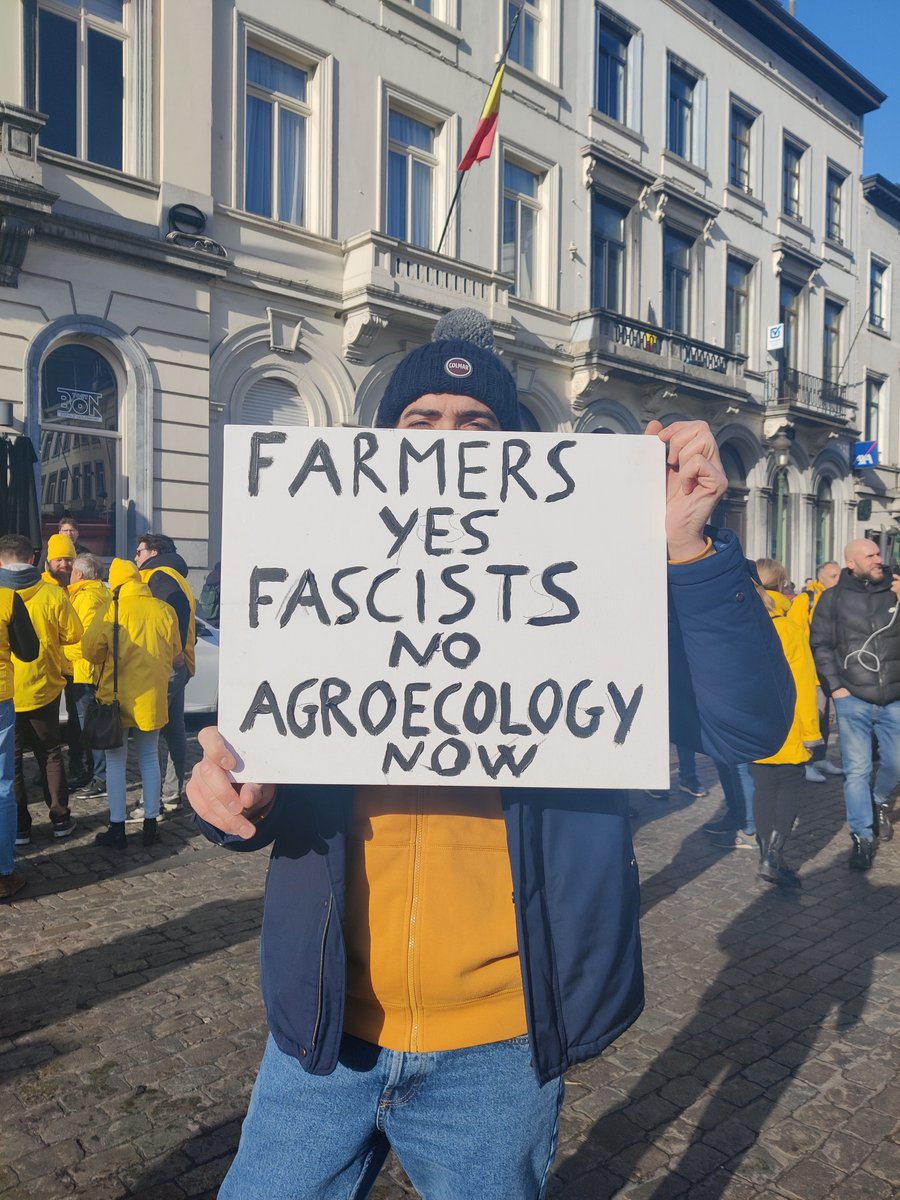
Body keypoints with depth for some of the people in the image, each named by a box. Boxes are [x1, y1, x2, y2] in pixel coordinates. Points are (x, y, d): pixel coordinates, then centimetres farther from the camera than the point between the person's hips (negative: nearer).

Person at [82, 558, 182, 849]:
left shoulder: (112, 610, -10)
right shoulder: (164, 610, -2)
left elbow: (90, 649, -9)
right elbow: (176, 657, 6)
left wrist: (111, 659, 11)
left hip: (117, 696, -3)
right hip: (152, 696, 3)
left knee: (116, 761, 8)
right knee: (149, 758, 14)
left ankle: (117, 829, 11)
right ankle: (150, 826, 18)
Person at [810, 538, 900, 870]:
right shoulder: (833, 598, 0)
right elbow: (820, 645, 1)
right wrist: (836, 687, -5)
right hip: (853, 700, -2)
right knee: (857, 770, 0)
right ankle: (862, 837, 11)